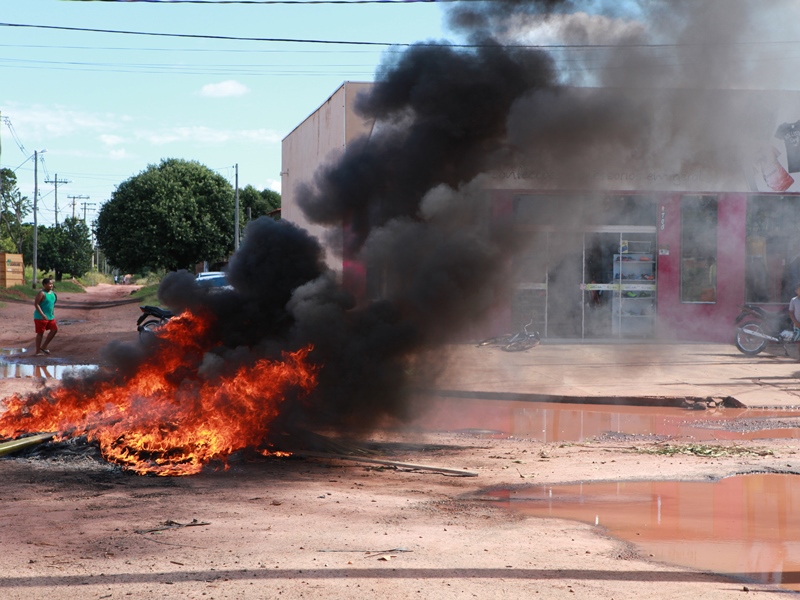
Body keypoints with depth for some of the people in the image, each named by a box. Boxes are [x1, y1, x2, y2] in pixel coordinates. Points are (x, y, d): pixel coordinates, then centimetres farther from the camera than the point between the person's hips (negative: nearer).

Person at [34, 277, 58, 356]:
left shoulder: (52, 292, 8)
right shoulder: (42, 293, -17)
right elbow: (36, 304, -22)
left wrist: (53, 313, 17)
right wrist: (42, 314, -27)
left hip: (50, 317, 8)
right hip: (41, 317, -8)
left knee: (54, 330, 7)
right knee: (40, 333, -2)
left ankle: (44, 347, 17)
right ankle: (38, 351, 8)